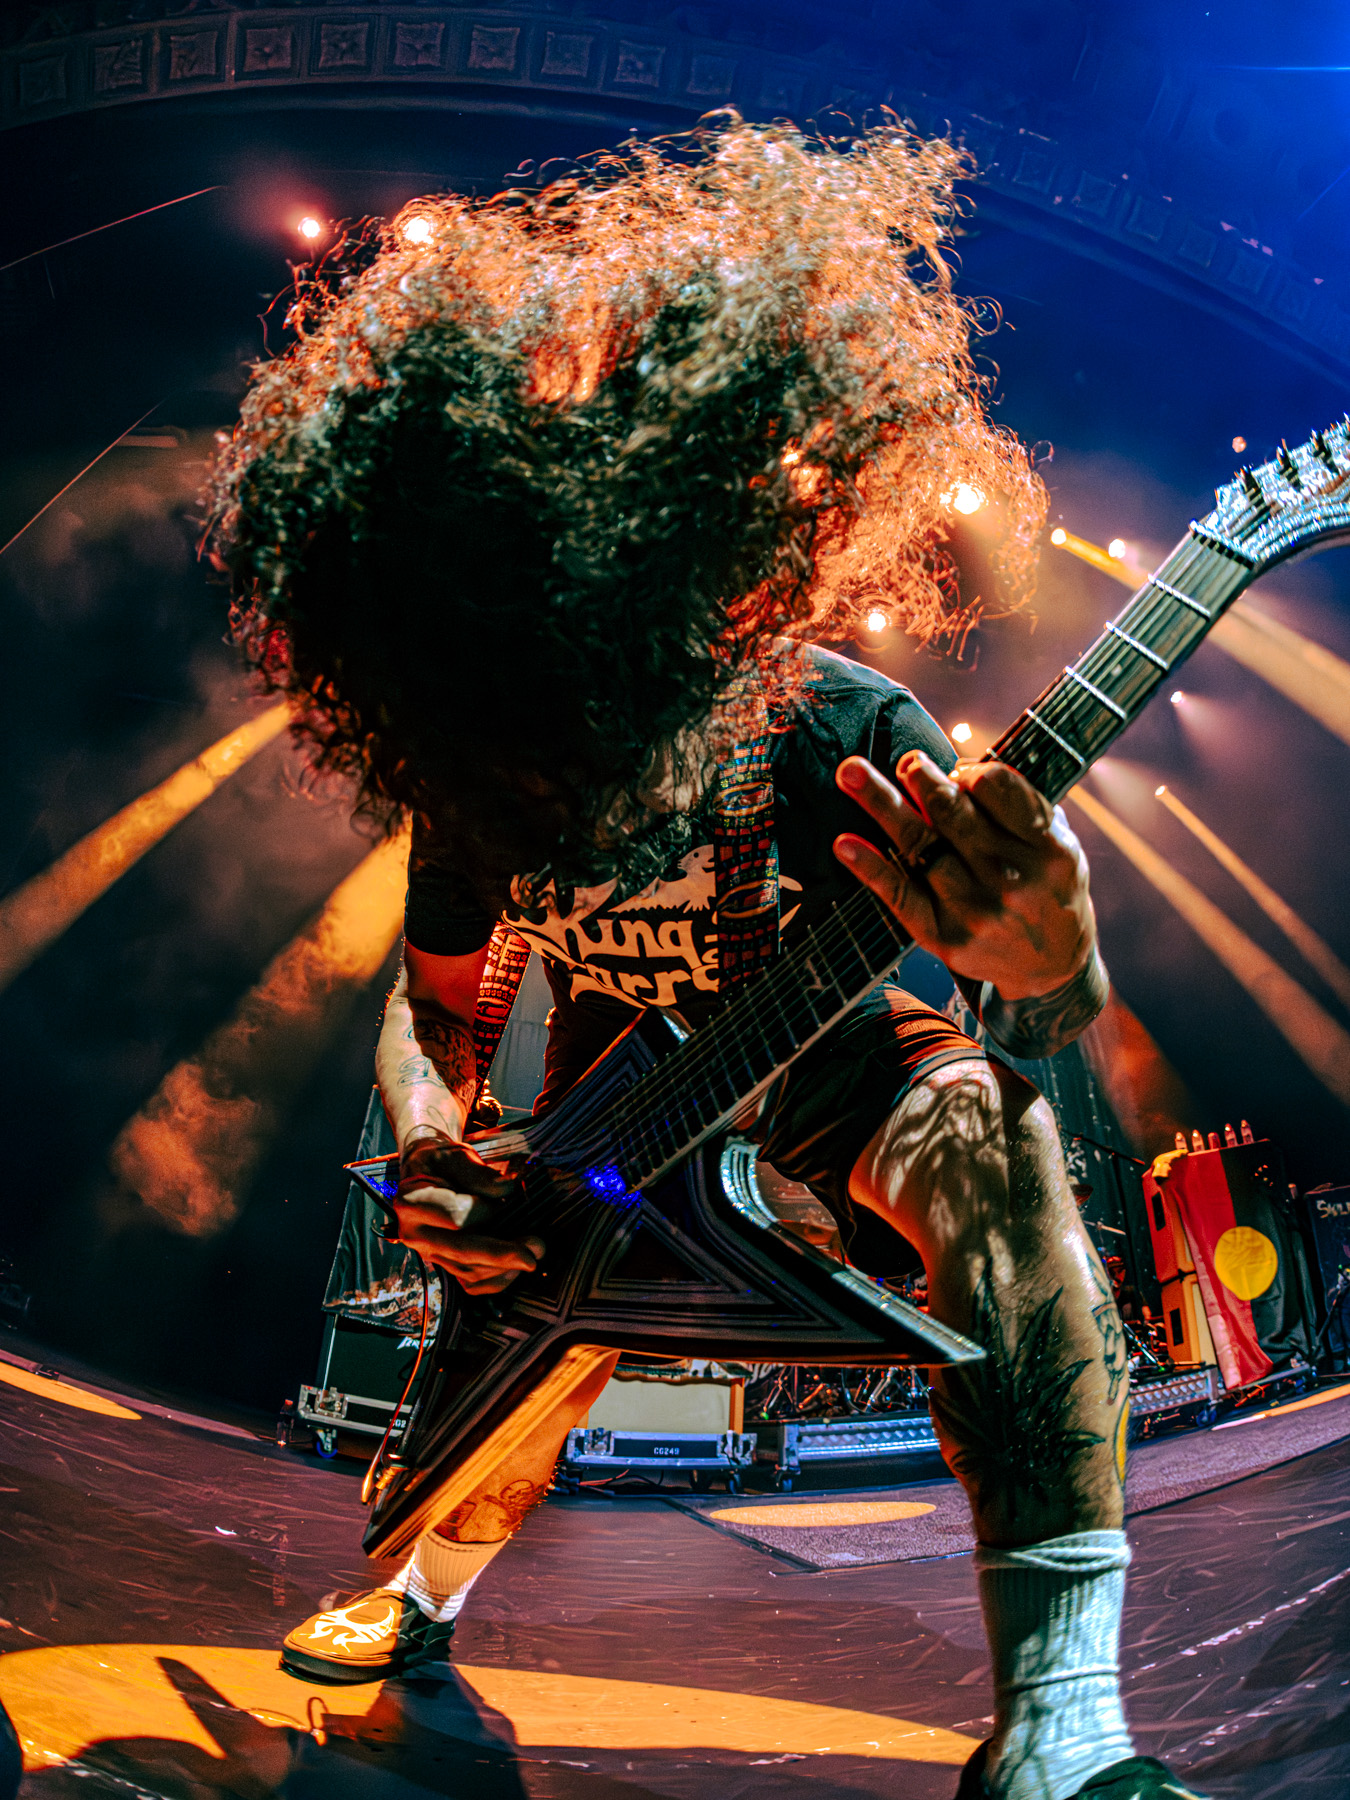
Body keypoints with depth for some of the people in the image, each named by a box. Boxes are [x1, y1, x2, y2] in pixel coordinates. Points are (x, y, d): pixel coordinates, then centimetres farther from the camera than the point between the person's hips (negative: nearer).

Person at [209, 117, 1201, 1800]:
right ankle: (425, 1595, 39)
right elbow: (431, 1001, -2)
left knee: (981, 1126, -36)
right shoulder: (471, 790, -19)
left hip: (822, 1070, -3)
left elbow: (1055, 1020, -30)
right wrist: (426, 1155, -24)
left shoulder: (845, 733, -31)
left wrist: (1045, 967, -57)